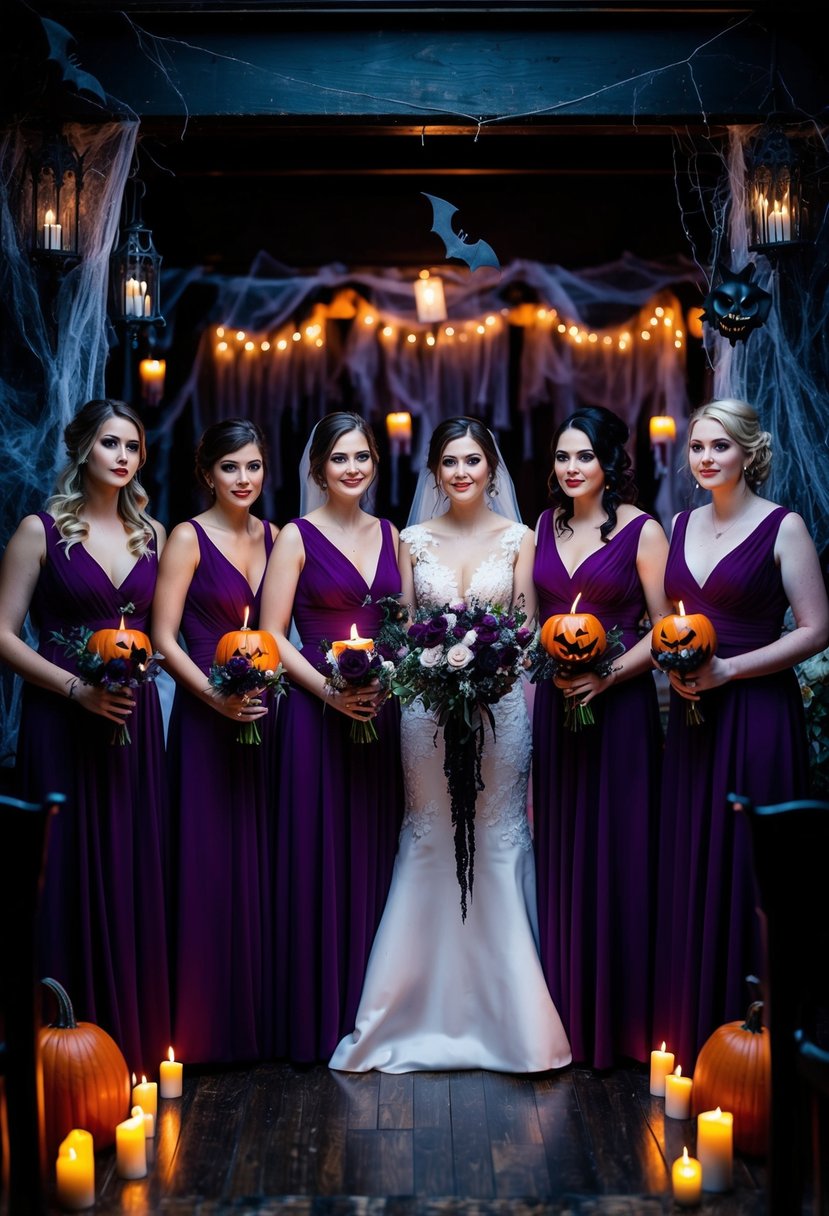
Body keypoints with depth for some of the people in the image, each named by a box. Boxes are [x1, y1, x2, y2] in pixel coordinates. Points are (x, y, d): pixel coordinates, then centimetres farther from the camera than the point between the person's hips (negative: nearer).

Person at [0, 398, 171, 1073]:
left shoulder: (152, 533, 11)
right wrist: (76, 688, -15)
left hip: (136, 721, 4)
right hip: (63, 721, -4)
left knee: (137, 871, 6)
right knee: (71, 873, 0)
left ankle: (136, 1031, 18)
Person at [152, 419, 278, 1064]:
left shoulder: (273, 536, 11)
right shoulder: (188, 538, -5)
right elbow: (164, 639, -10)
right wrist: (217, 697, -19)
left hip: (267, 713, 5)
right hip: (208, 716, -5)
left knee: (264, 861, 9)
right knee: (212, 863, -1)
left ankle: (262, 1015, 21)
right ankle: (211, 1026, 12)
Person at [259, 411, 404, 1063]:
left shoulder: (389, 535, 13)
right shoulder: (298, 537, -1)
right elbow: (272, 635, -6)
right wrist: (327, 689, -16)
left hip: (382, 710, 5)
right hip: (317, 711, -4)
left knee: (376, 852, 8)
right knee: (322, 855, -1)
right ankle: (321, 1017, 10)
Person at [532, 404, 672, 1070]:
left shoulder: (642, 530, -6)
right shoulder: (545, 527, 10)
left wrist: (607, 676, -17)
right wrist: (532, 687, 8)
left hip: (618, 708, -5)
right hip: (553, 705, 5)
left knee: (615, 854, 1)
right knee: (557, 851, 9)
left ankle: (618, 1018, 14)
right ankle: (564, 1008, 21)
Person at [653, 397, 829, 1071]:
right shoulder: (681, 524, 11)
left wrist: (726, 669, -15)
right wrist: (673, 662, -2)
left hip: (757, 715, -5)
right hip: (691, 715, 6)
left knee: (746, 869, 0)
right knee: (689, 866, 9)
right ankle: (691, 1026, 21)